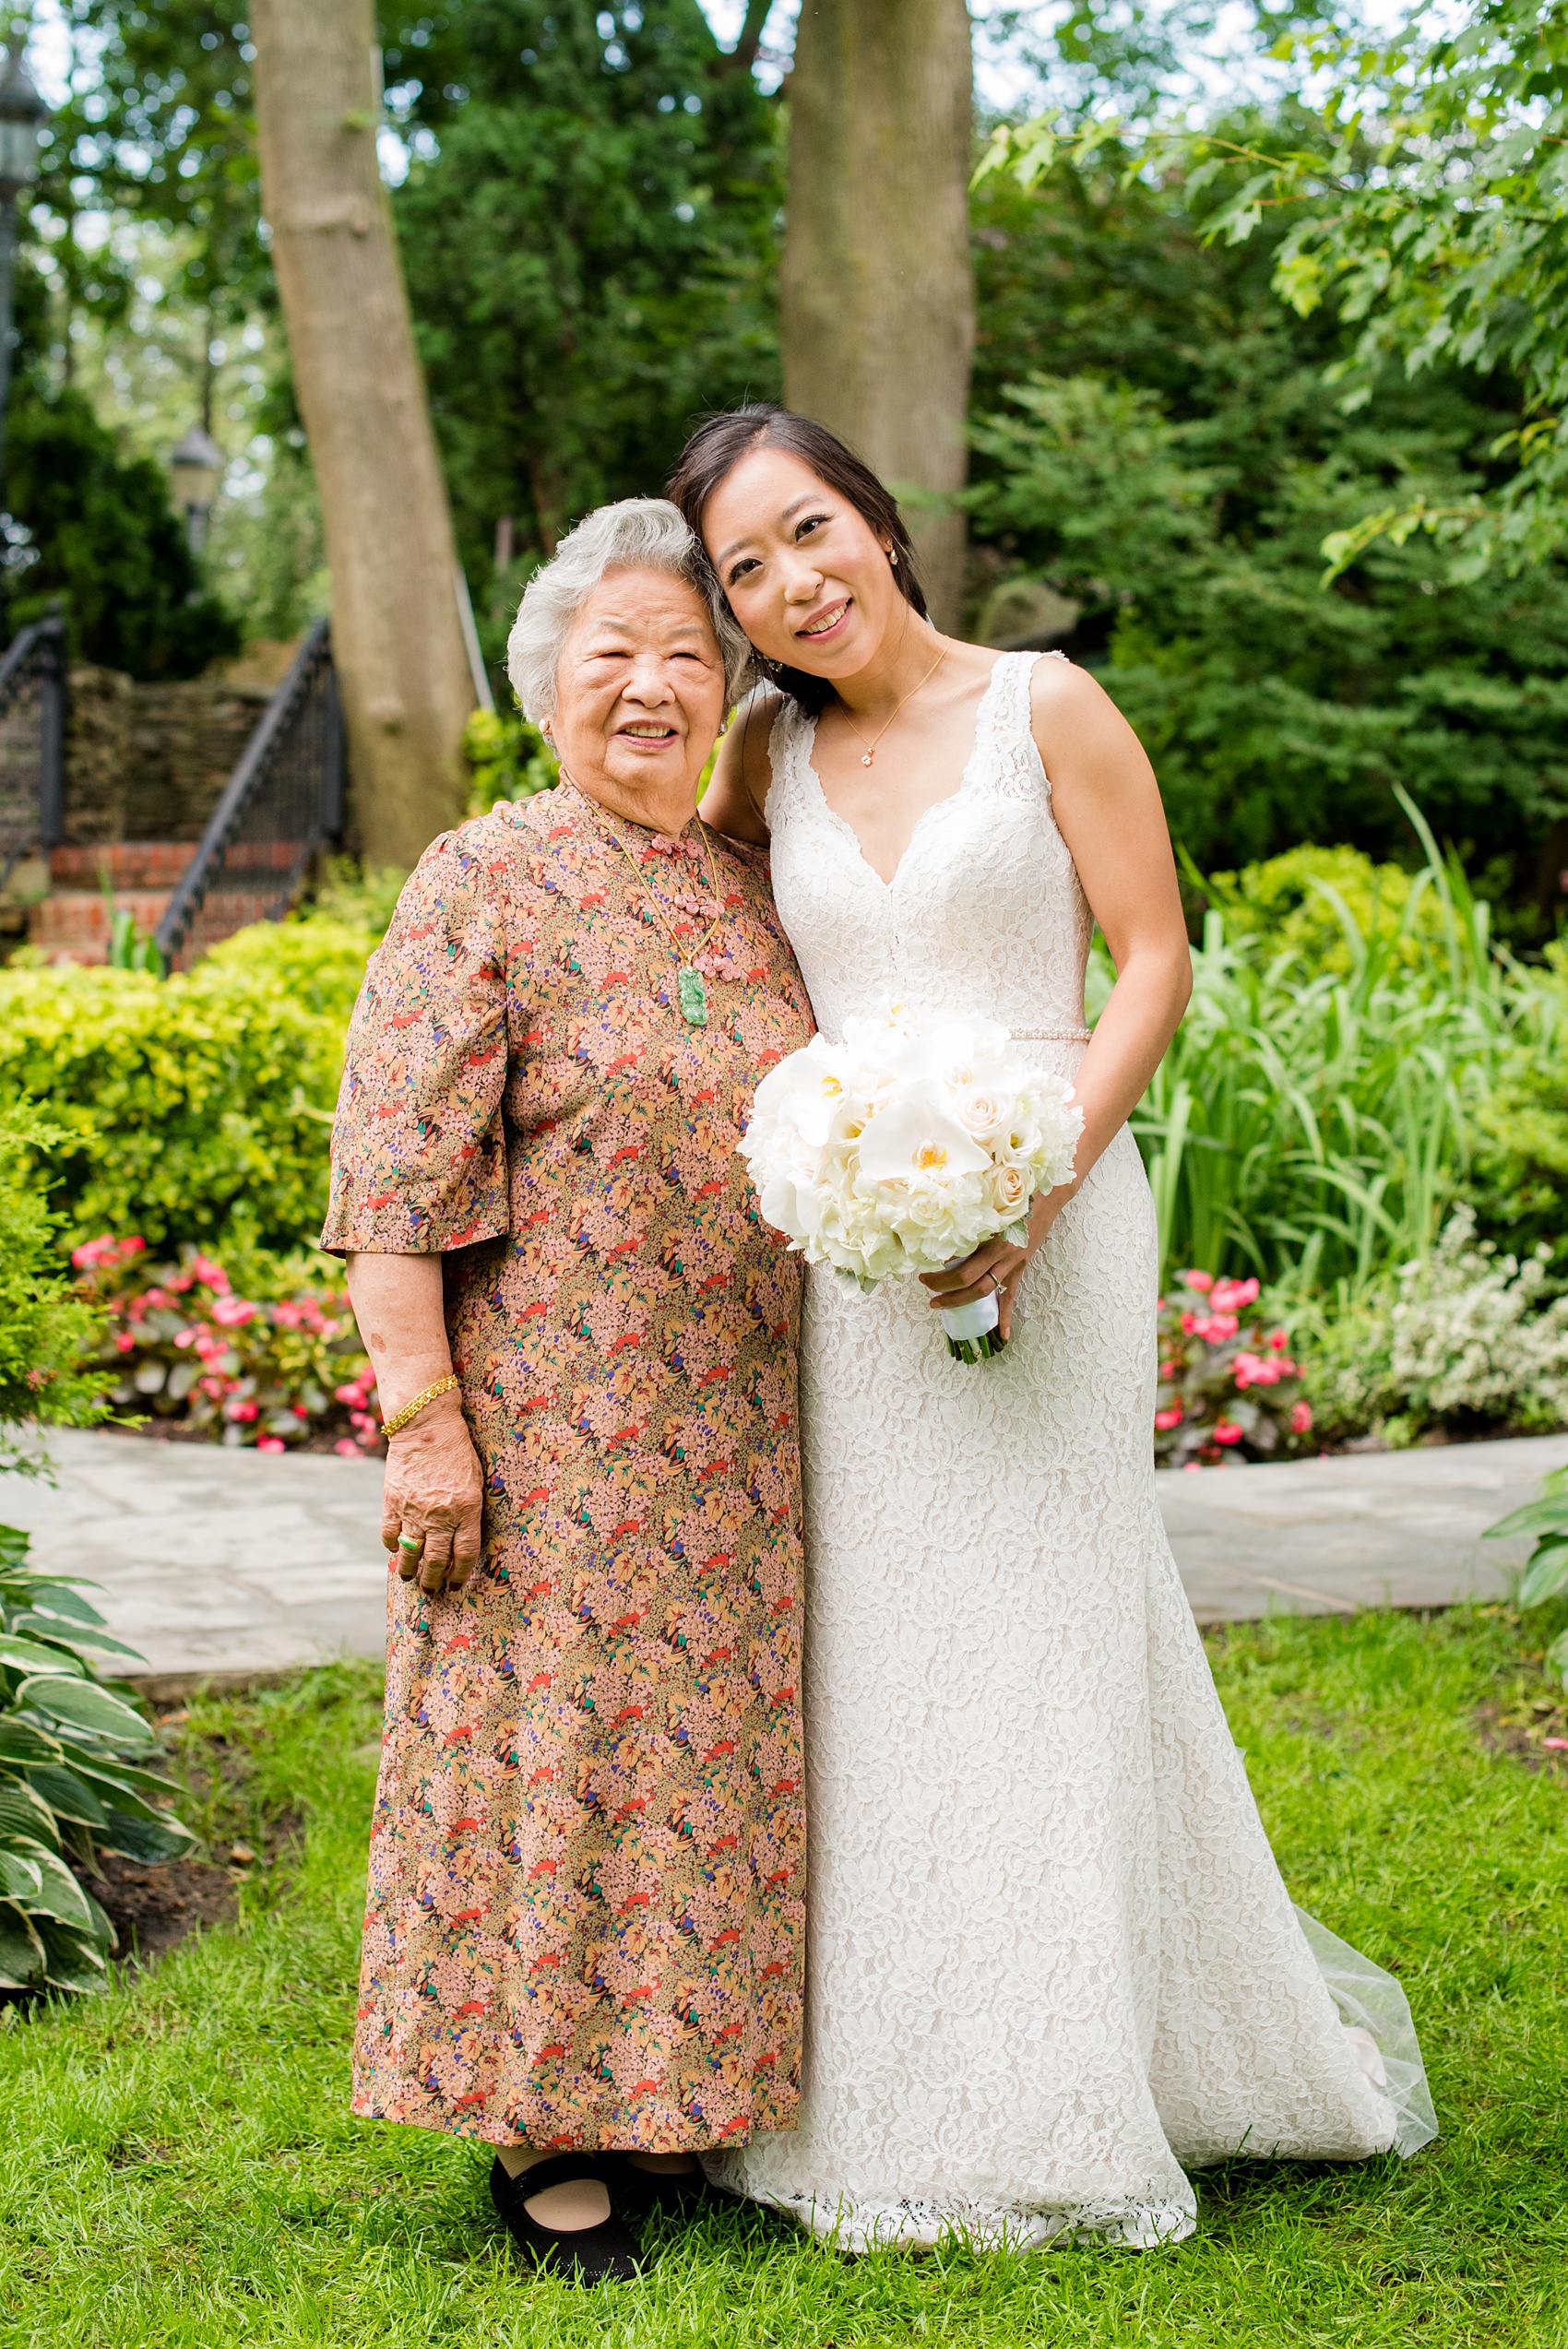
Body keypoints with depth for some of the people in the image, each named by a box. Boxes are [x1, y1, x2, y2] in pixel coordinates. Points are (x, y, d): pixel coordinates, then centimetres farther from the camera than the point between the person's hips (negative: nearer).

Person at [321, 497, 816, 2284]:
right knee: (552, 1741, 2)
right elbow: (394, 1178, -12)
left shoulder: (750, 892, 10)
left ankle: (678, 2090, 27)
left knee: (711, 1748, 11)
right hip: (544, 1428, -5)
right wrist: (422, 1416, -17)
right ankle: (542, 2129, 16)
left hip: (732, 1434, 6)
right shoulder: (480, 889, -7)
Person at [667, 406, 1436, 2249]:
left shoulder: (1045, 708, -2)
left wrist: (1033, 1190, -16)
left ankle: (1057, 2100, 14)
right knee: (870, 1643, 6)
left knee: (1041, 1627, 0)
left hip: (1045, 1217, -4)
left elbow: (1154, 963, -5)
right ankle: (891, 2089, 19)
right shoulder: (769, 756, 9)